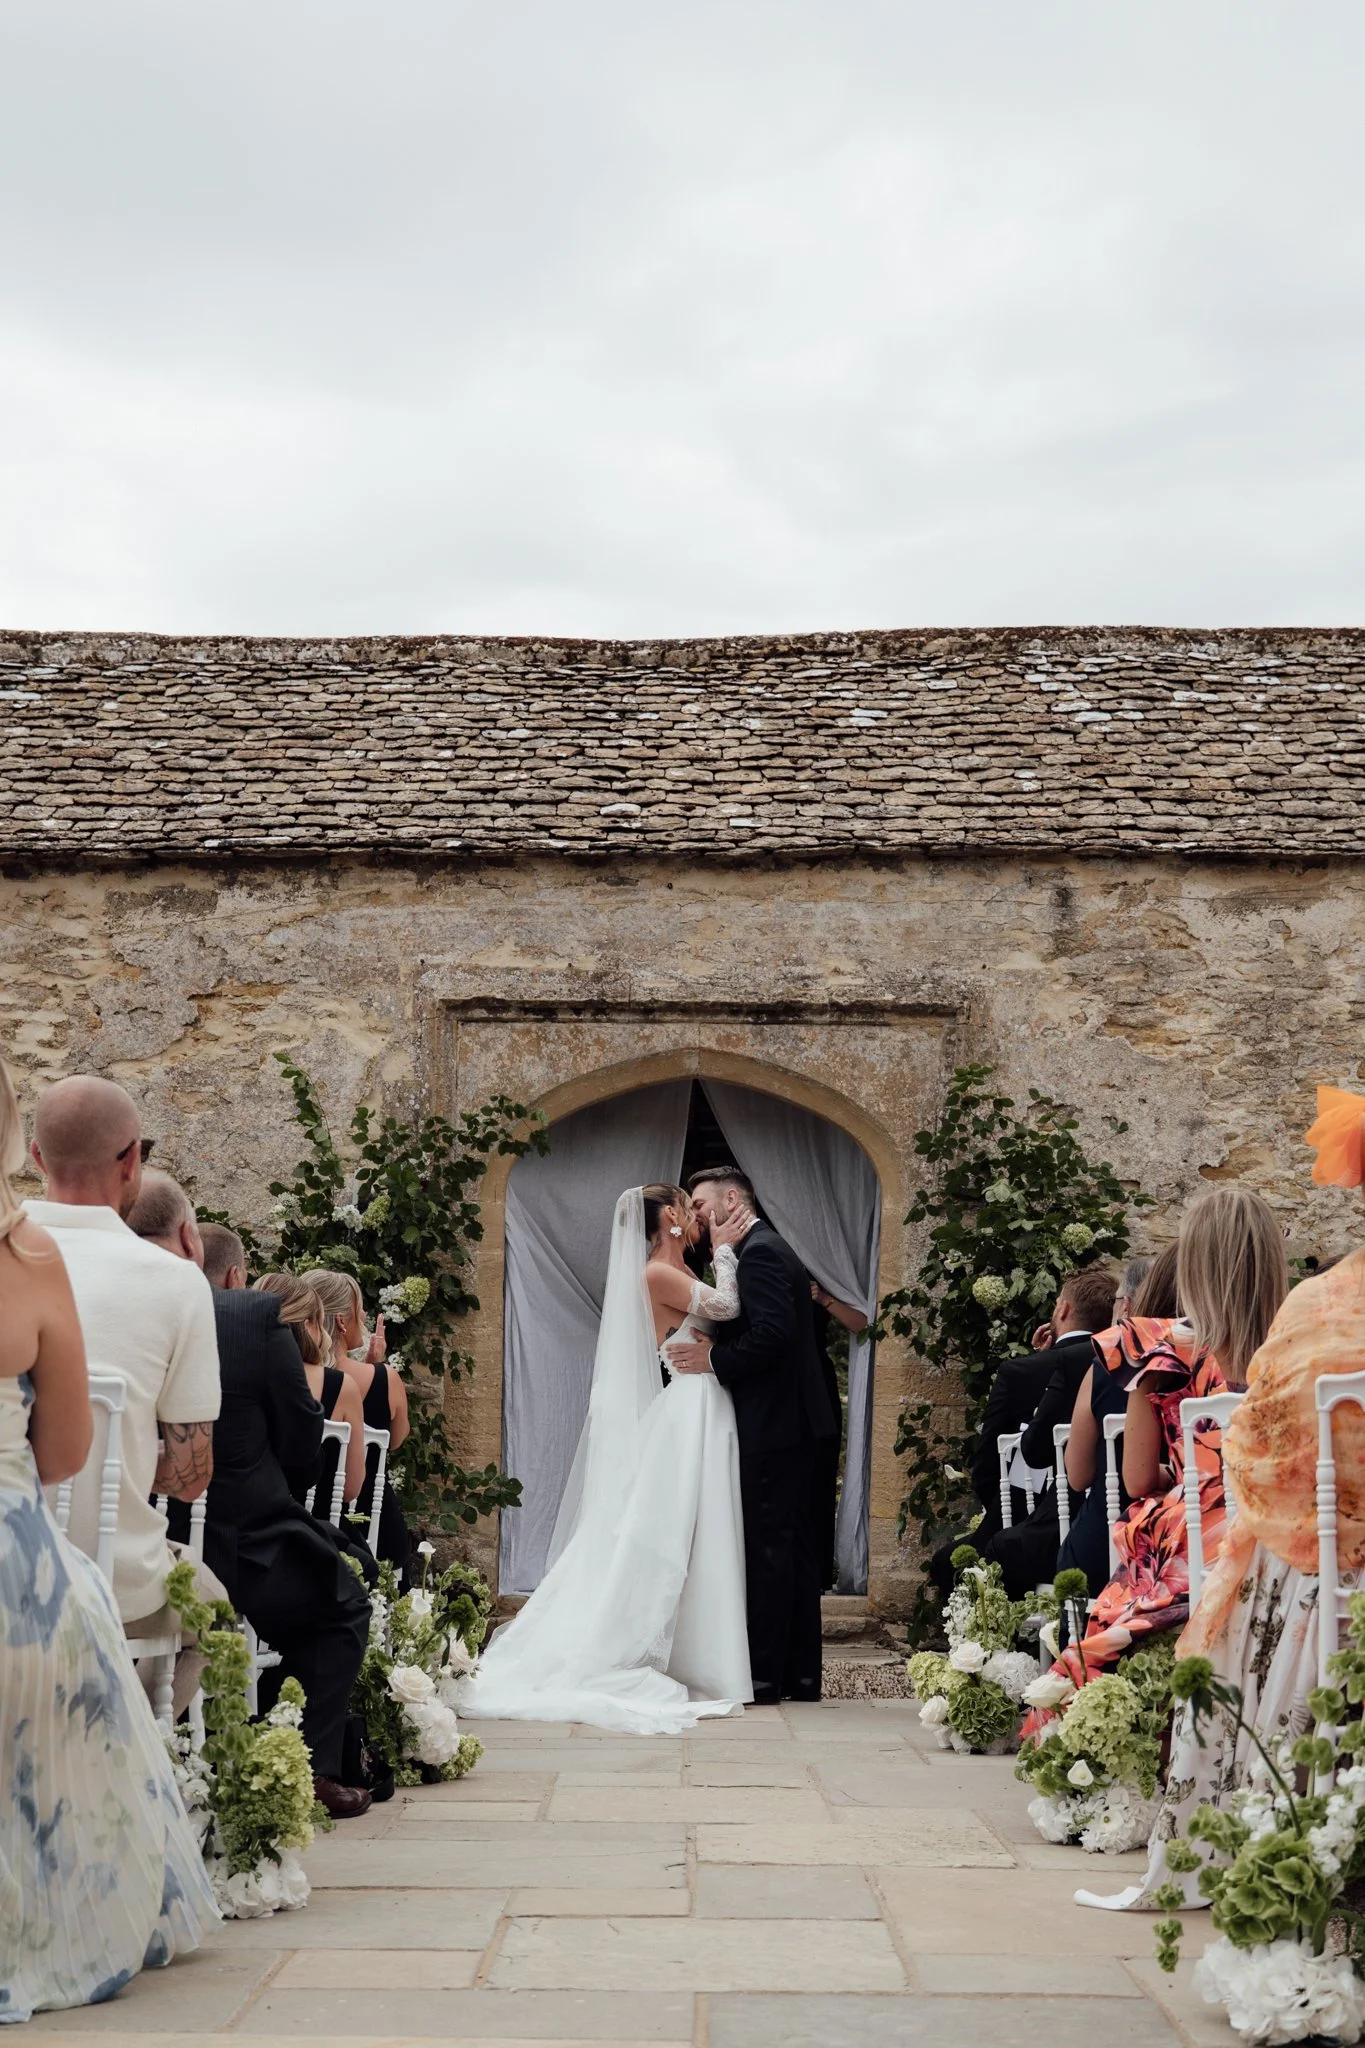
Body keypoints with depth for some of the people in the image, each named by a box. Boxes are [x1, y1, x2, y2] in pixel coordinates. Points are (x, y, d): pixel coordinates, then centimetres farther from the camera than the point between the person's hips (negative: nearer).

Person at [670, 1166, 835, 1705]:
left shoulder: (760, 1253, -13)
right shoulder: (769, 1248, 19)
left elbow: (772, 1333, -24)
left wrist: (714, 1359, -14)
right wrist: (714, 1347, 6)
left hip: (772, 1426, -11)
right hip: (794, 1423, 11)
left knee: (767, 1548, -7)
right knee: (792, 1548, 12)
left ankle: (765, 1678, -3)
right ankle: (800, 1675, 17)